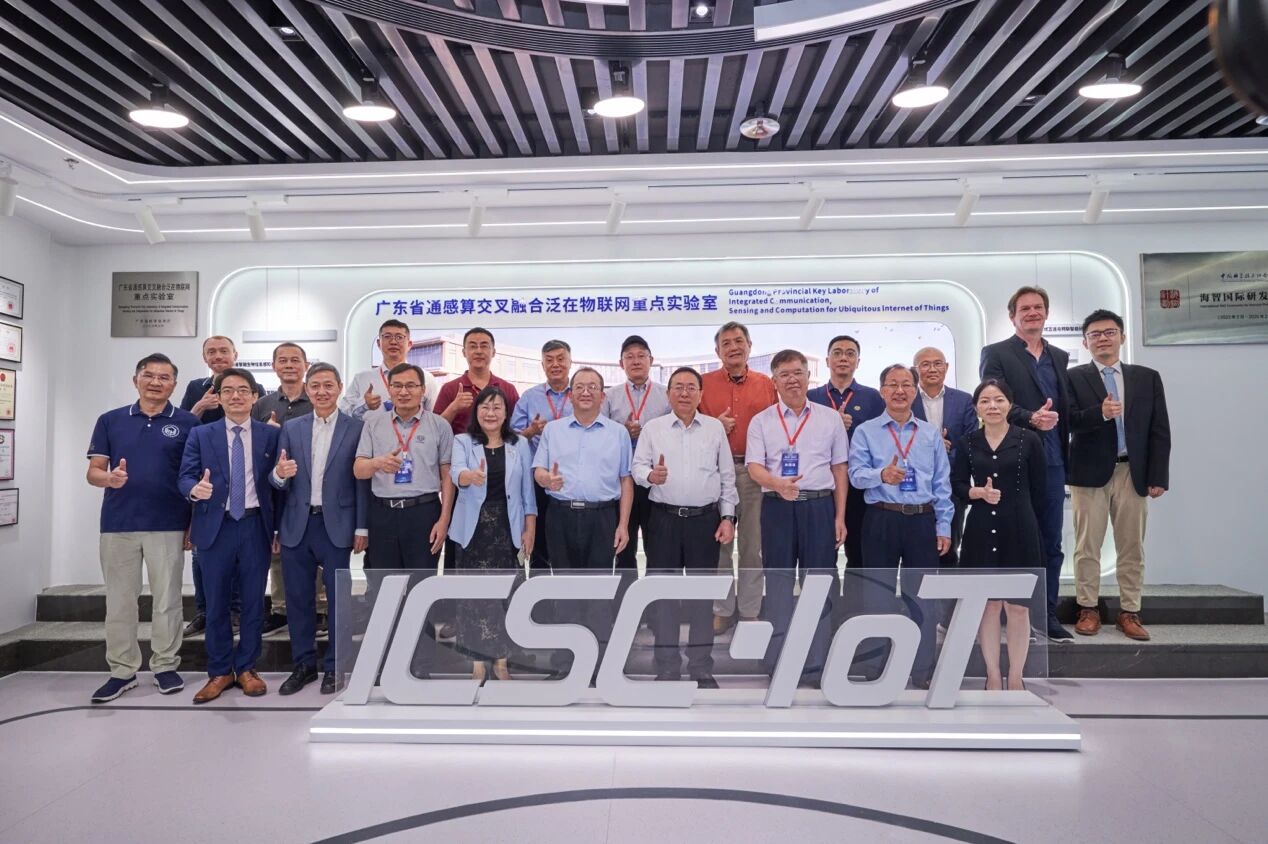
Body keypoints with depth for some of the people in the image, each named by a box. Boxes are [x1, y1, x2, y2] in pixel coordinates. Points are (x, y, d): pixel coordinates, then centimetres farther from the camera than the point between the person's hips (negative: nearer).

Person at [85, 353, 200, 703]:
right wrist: (109, 478, -17)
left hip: (168, 525, -2)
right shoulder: (110, 421, 7)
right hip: (117, 524, 2)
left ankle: (166, 666, 18)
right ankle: (122, 670, 19)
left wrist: (195, 523, -5)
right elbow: (93, 471, 7)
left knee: (167, 599, 6)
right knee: (119, 600, 8)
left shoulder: (187, 423, 1)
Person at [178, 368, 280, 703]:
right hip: (216, 527, 0)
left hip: (255, 527, 0)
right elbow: (185, 476, 1)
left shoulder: (271, 434, 4)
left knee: (253, 601, 7)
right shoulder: (200, 435, 6)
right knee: (216, 603, 7)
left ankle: (246, 668, 21)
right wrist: (195, 488, -23)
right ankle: (219, 672, 20)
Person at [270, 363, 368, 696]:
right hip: (296, 525, 3)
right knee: (298, 598, 10)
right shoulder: (291, 428, 7)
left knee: (338, 597, 5)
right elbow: (279, 481, 4)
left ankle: (334, 666, 18)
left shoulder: (357, 428, -3)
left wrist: (361, 528, -6)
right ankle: (303, 664, 24)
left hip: (336, 525, -3)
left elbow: (362, 481, -4)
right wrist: (279, 474, -20)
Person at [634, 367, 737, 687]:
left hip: (705, 519, 1)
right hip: (664, 519, 0)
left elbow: (727, 476, 8)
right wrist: (650, 476, -22)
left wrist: (728, 517, 3)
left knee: (702, 594, 6)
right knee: (663, 593, 3)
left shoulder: (715, 428, 8)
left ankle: (702, 669, 18)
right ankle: (666, 669, 15)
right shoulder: (652, 428, 5)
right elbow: (637, 466, 1)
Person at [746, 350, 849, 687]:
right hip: (777, 507, 0)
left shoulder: (830, 418, 8)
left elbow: (839, 470, 9)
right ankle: (778, 664, 16)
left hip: (819, 506, 0)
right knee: (778, 585, 6)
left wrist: (840, 516, 3)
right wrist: (777, 483, -26)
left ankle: (817, 666, 14)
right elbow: (754, 467, -4)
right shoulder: (761, 421, 5)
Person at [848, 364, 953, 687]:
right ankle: (877, 670, 18)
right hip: (881, 520, -2)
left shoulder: (931, 434, 12)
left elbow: (942, 484, 10)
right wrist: (882, 475, -29)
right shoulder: (865, 432, 4)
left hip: (923, 520, 2)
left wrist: (943, 527, 3)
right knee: (878, 595, 6)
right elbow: (856, 474, -8)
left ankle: (924, 673, 17)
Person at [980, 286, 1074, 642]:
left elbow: (1067, 409, 14)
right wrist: (1030, 418, -26)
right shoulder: (996, 354, -1)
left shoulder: (1060, 357, 16)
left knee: (1051, 544, 9)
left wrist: (1066, 455, 4)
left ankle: (1048, 615, 19)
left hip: (1052, 463, 5)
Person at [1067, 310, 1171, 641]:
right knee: (1087, 546, 3)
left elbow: (1160, 430, 6)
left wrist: (1158, 476, 0)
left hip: (1133, 473, 2)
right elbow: (1068, 421, -10)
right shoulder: (1074, 378, 2)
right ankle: (1088, 609, 13)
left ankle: (1129, 612, 17)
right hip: (1090, 472, -2)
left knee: (1132, 547, 8)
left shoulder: (1147, 377, 10)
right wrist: (1100, 413, -29)